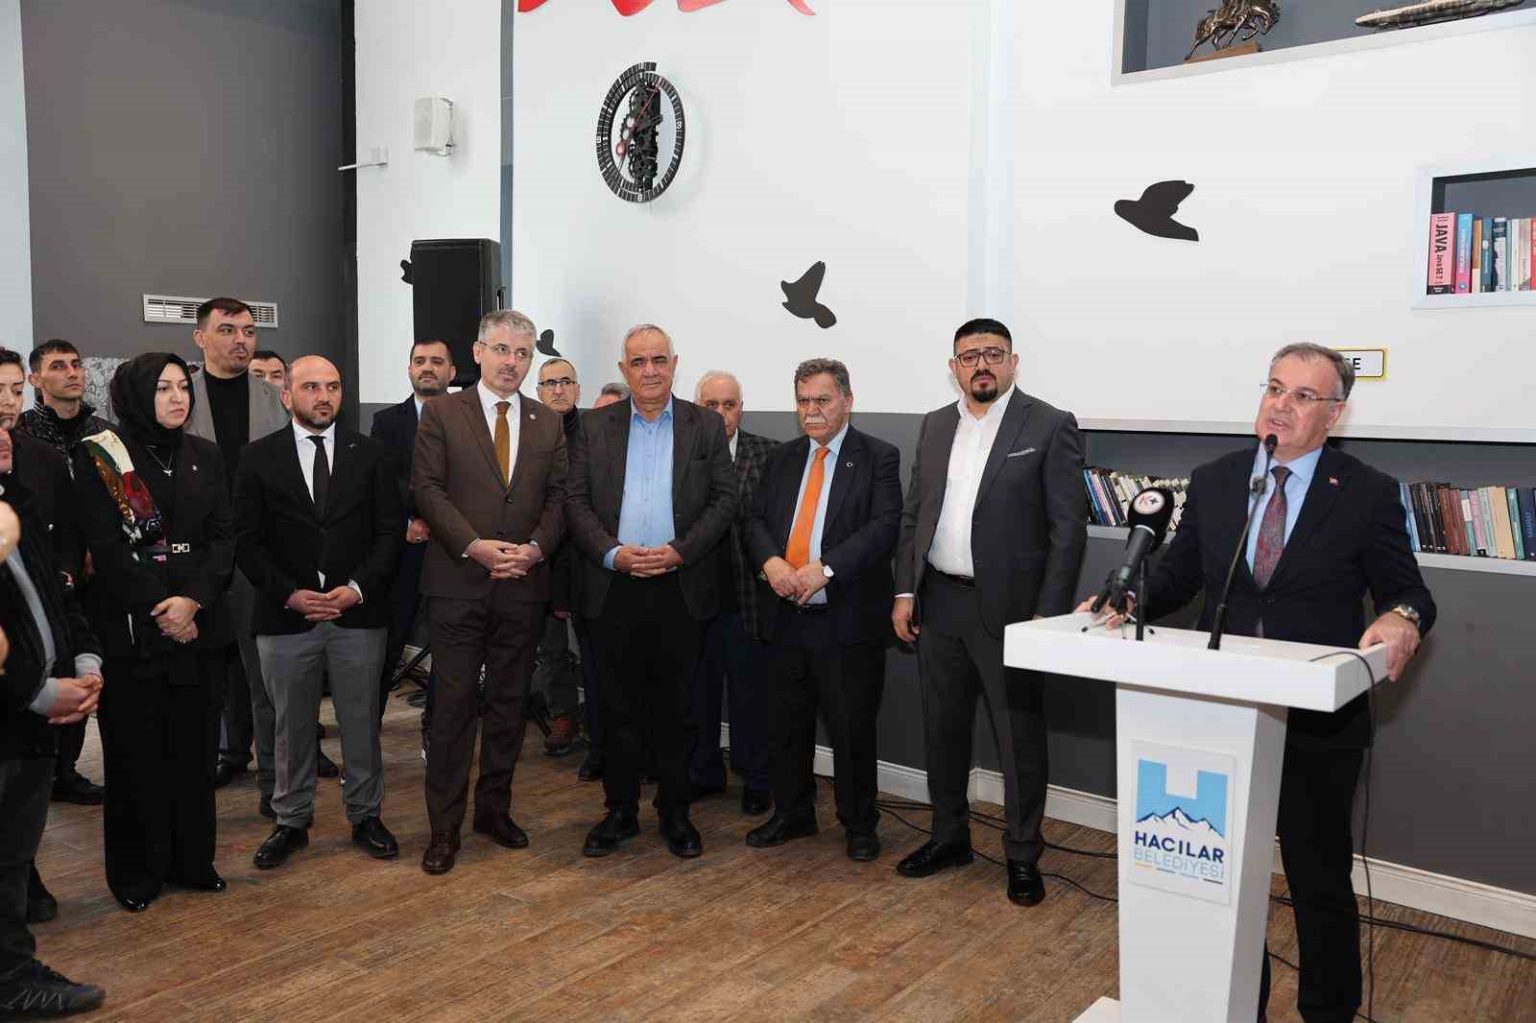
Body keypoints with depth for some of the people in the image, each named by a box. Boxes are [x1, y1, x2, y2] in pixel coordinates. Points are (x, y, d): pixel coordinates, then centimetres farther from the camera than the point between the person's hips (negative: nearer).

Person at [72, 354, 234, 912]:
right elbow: (105, 547, -8)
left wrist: (193, 599, -12)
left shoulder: (205, 456, 9)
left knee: (193, 744, 8)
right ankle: (137, 871, 16)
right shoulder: (99, 456, -3)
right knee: (135, 749, 4)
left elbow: (224, 536, 3)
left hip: (198, 624, 3)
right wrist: (159, 609, -12)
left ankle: (192, 859, 20)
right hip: (129, 628, -3)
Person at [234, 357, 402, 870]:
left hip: (358, 613, 1)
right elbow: (248, 540, -1)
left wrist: (358, 588, -11)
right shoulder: (258, 457, 3)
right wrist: (291, 595, -12)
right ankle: (291, 821, 26)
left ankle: (365, 815, 24)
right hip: (286, 616, 0)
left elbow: (390, 530, 2)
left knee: (361, 723, 9)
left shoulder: (369, 453, 5)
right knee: (291, 726, 11)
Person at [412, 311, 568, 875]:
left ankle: (494, 808, 25)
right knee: (454, 703, 0)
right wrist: (475, 546, -16)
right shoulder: (441, 413, 1)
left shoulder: (548, 423, 11)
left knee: (509, 702, 11)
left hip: (524, 584, 3)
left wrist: (535, 548, -10)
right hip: (457, 582, -3)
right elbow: (427, 489, -6)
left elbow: (558, 497, 7)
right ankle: (445, 825, 10)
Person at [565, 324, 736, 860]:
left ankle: (674, 811, 21)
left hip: (681, 588, 0)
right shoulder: (595, 426, 7)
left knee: (675, 708, 8)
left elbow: (724, 499, 0)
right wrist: (612, 552, -12)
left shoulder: (706, 425, 5)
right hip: (614, 588, 1)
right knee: (619, 708, 8)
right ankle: (620, 810, 21)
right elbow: (576, 500, 3)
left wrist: (679, 551, -12)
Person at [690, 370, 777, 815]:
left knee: (751, 690, 7)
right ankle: (703, 773, 30)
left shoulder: (768, 455, 0)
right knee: (697, 689, 13)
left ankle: (756, 779, 23)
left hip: (746, 593, -2)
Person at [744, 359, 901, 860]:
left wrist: (825, 567, -24)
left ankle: (859, 825, 22)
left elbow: (885, 525, -15)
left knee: (852, 729, 4)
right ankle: (792, 814, 32)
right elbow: (757, 519, 8)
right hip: (787, 614, 5)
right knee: (787, 723, 15)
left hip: (848, 617, -5)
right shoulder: (783, 458, 13)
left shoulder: (878, 457, -3)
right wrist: (770, 560, -13)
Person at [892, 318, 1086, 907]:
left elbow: (1068, 528, -9)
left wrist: (1048, 614, -13)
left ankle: (1023, 857, 20)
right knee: (942, 729, 15)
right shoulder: (935, 426, 10)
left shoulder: (1049, 426, -6)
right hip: (938, 604, 5)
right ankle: (949, 837, 32)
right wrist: (905, 592, 6)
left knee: (1019, 737, 5)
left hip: (1007, 608, -5)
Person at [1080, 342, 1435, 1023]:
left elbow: (1406, 592, -2)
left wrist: (1401, 619, -26)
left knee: (1321, 883, 13)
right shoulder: (1212, 482, 3)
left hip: (1318, 725, -3)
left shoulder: (1367, 493, -6)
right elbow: (1178, 576, 6)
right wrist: (1133, 600, -14)